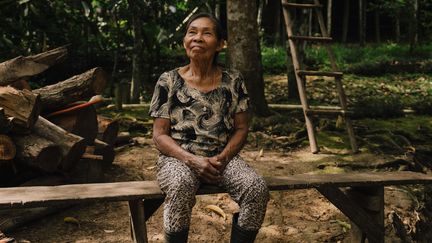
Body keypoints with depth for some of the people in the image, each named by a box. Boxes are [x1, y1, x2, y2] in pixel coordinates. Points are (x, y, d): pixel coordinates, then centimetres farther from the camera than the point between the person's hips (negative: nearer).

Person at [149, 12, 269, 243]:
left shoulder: (233, 81, 3)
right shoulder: (169, 81, -1)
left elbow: (240, 129, 6)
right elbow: (160, 135, -3)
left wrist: (222, 158, -13)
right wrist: (191, 160, -18)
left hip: (222, 157, 2)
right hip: (179, 157, -2)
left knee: (257, 188, -26)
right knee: (181, 185, -37)